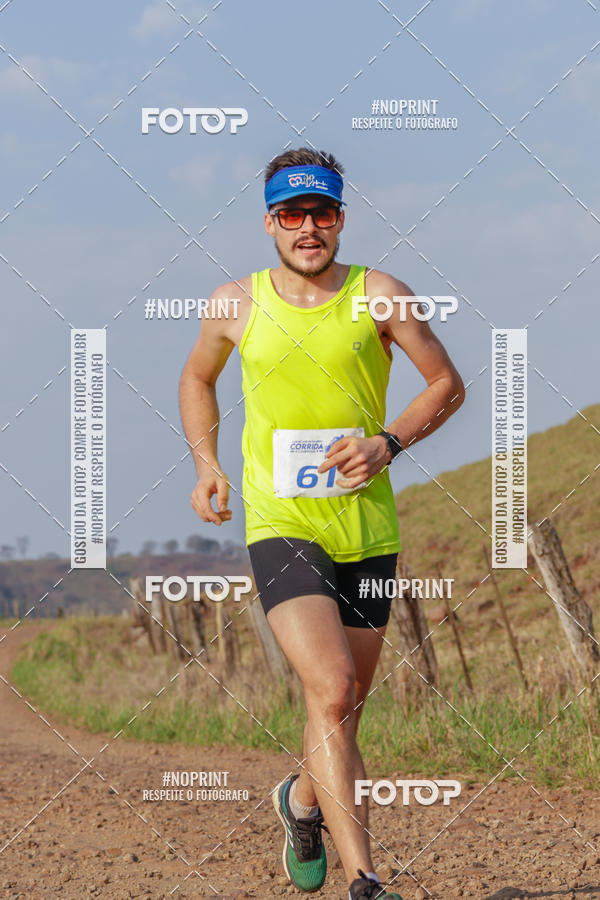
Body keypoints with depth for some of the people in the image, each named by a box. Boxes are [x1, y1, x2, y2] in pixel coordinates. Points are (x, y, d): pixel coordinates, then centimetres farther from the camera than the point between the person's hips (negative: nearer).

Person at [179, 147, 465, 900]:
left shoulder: (380, 296, -1)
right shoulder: (237, 304, 2)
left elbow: (448, 385, 6)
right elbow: (197, 379, 21)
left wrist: (388, 442, -11)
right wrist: (205, 463, 7)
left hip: (367, 528, 2)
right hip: (281, 525, -2)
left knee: (346, 707, 13)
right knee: (330, 693, -20)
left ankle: (302, 802, 46)